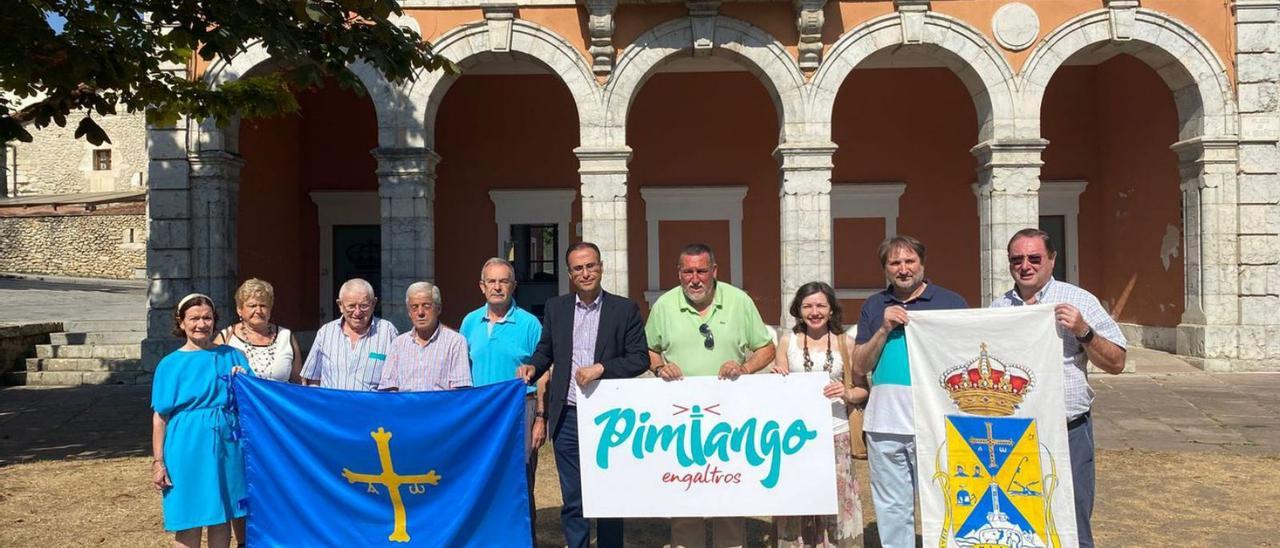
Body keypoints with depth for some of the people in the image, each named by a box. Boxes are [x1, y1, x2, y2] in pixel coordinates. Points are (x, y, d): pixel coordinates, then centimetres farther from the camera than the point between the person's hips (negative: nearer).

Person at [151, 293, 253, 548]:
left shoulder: (232, 356, 7)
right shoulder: (170, 364, 1)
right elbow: (160, 417, 0)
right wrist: (158, 462, -4)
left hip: (228, 449, 2)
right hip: (188, 450, -2)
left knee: (222, 516, 9)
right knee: (188, 521, 4)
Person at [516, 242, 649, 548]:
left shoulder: (625, 309, -1)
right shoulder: (555, 308, 8)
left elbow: (639, 359, -4)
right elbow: (545, 350, 16)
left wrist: (601, 368, -17)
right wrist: (532, 367, -5)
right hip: (568, 419, 2)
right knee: (572, 502, 9)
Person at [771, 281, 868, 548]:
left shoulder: (845, 342, 5)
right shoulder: (787, 341, 7)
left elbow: (863, 390, 6)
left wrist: (847, 393, -13)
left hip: (835, 433, 0)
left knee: (835, 499, -1)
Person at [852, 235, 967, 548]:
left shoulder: (951, 302, 3)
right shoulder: (873, 307, 12)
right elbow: (859, 367, 7)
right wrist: (885, 329, -5)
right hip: (884, 424, 3)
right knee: (891, 508, 11)